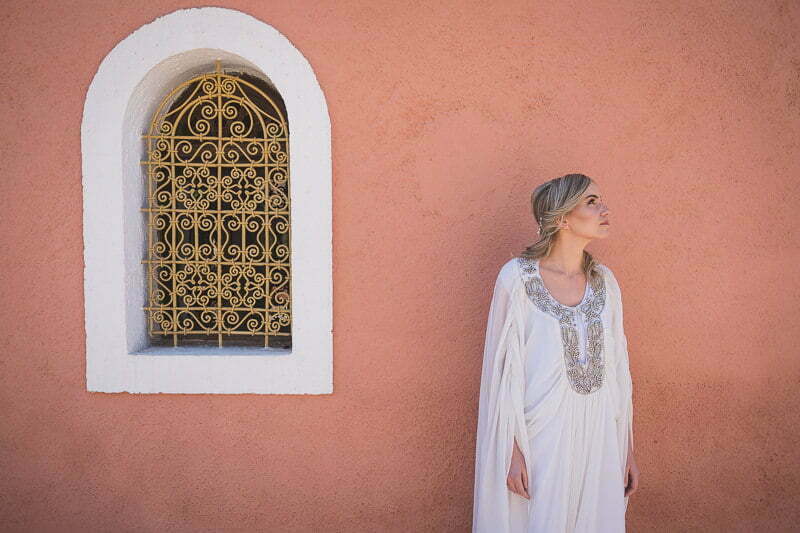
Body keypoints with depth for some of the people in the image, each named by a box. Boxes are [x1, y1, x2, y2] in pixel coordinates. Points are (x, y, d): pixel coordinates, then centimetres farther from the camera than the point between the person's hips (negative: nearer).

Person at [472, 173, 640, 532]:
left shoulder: (604, 281, 4)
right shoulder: (517, 278, -11)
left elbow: (616, 368, 8)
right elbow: (504, 369, -9)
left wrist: (627, 448, 10)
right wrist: (512, 450, -11)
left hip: (598, 435, 5)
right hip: (541, 435, -5)